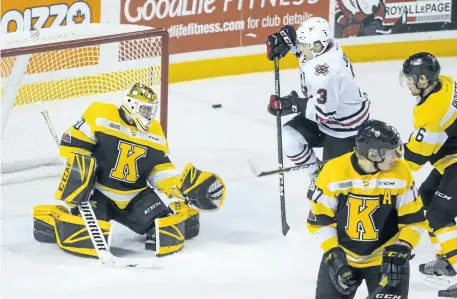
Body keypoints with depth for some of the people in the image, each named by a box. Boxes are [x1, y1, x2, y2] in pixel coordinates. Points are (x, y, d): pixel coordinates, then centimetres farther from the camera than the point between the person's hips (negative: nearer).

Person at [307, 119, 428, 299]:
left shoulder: (401, 173, -14)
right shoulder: (334, 171, -16)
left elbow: (414, 220, -5)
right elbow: (320, 220, -6)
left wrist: (401, 250, -18)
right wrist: (333, 255, -13)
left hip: (385, 258, 0)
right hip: (343, 255, 0)